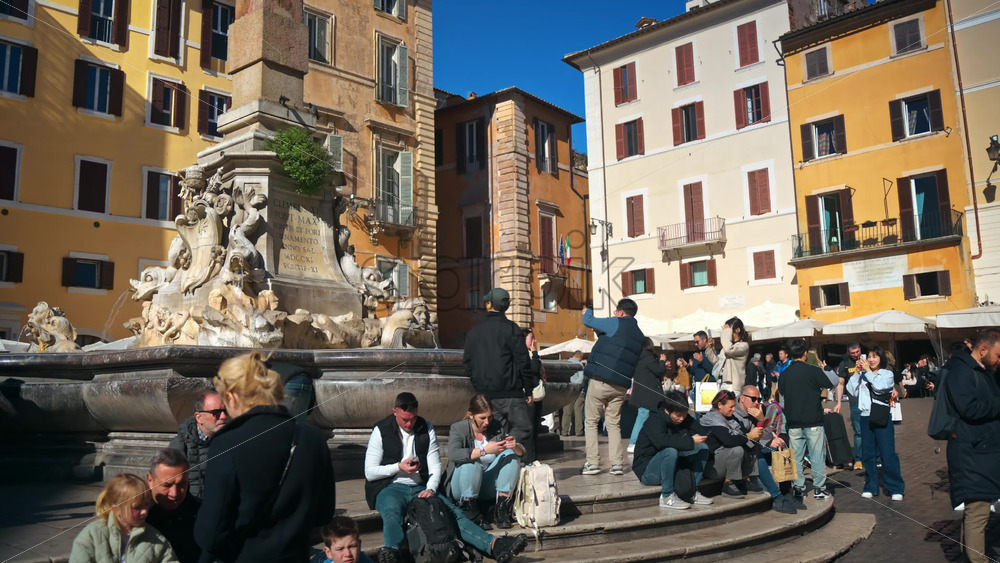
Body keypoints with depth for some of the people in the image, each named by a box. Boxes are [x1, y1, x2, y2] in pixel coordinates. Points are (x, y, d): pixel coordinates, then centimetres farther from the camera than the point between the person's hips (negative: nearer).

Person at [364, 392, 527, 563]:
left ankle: (495, 545, -38)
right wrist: (398, 467, -13)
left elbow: (435, 467, 10)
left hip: (420, 488, 3)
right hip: (390, 489, -3)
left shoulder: (427, 429, 11)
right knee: (392, 512, -38)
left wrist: (430, 489, -10)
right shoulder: (381, 431, 1)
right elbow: (369, 472, 0)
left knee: (452, 511, -22)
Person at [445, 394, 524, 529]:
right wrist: (485, 450, -40)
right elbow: (453, 454, -32)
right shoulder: (458, 428, -12)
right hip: (463, 487, -4)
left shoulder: (499, 425, -3)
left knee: (511, 454, -16)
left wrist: (515, 446, -28)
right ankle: (470, 512, -18)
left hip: (489, 486, 4)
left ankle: (501, 510, -20)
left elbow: (521, 452, -3)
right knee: (471, 462, -33)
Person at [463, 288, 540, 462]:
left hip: (484, 392, 6)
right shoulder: (511, 328, -5)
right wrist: (529, 390, -4)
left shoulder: (475, 331, 10)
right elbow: (523, 361, -9)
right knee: (523, 428, -3)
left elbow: (467, 362, 14)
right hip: (509, 392, -6)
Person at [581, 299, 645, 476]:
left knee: (591, 422, 5)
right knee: (614, 423, 14)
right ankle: (617, 463, 5)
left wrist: (588, 311, 23)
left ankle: (592, 463, 2)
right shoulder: (640, 336, 16)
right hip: (621, 385, 6)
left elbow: (588, 321, 2)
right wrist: (601, 333, 26)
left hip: (600, 381, -6)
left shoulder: (616, 324, -5)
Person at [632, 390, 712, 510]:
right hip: (647, 470, -7)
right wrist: (691, 441, -37)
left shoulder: (684, 419, 2)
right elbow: (662, 441, -39)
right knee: (670, 451, -36)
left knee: (703, 448, -5)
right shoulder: (654, 420, -21)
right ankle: (667, 496, -24)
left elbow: (703, 433, -3)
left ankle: (693, 492, -3)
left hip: (671, 466, 7)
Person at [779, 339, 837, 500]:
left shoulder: (784, 374, 1)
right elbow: (834, 383, 0)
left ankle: (799, 488, 12)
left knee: (796, 456, 9)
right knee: (817, 456, 5)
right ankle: (819, 488, 8)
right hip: (813, 421, -3)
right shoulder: (813, 371, -11)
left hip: (793, 422, 4)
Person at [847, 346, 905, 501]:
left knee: (888, 454, -6)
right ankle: (871, 487, 17)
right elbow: (851, 390, 0)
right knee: (867, 455, 8)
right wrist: (857, 372, -3)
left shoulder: (887, 374, 3)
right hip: (865, 417, 3)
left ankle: (896, 488, 2)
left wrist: (868, 371, -9)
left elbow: (879, 386, -15)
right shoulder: (862, 375, 9)